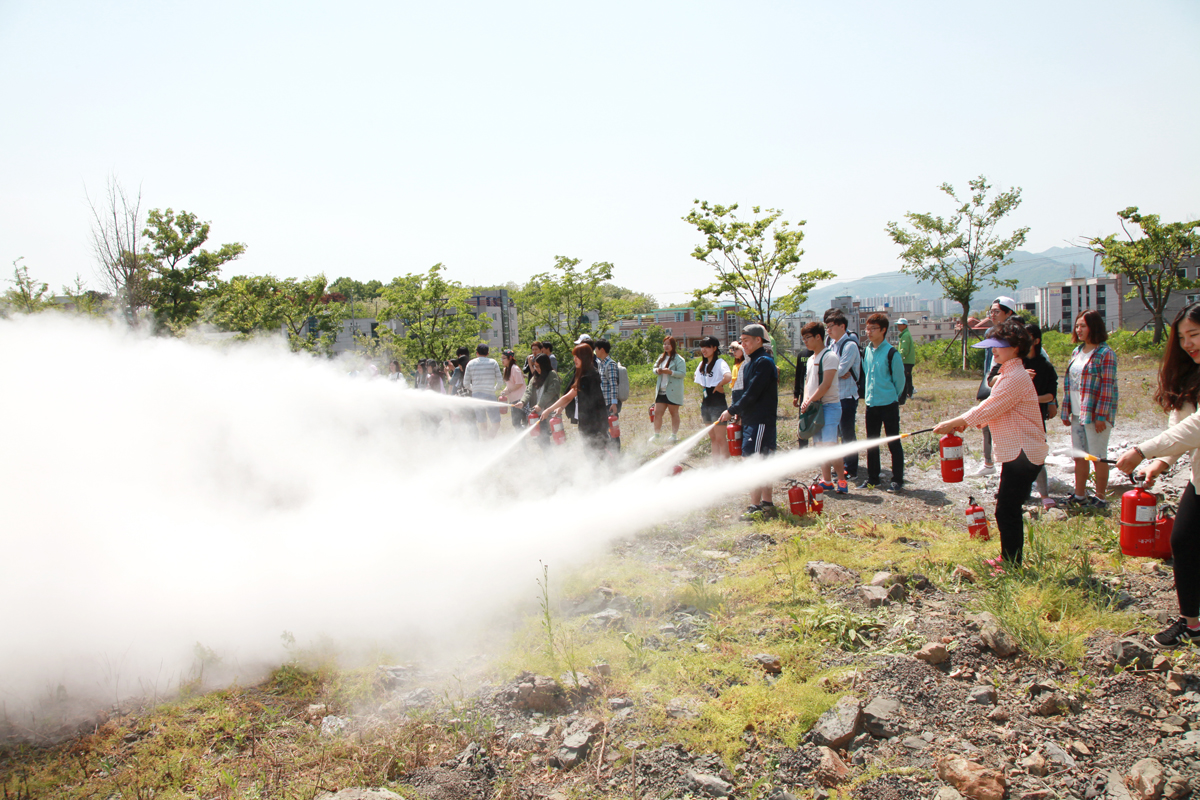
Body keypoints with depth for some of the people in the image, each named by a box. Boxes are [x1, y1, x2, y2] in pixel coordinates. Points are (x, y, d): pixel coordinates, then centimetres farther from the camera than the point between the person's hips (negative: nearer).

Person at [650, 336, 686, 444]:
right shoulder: (661, 357, 15)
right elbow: (654, 367, 20)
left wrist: (670, 372, -24)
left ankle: (674, 435, 12)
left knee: (674, 413, 5)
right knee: (657, 412, 2)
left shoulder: (679, 359, -8)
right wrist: (657, 370, -4)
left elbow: (682, 373, -14)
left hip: (673, 391, -6)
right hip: (661, 391, 6)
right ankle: (656, 435, 9)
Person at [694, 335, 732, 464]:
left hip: (718, 404, -8)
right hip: (705, 404, 8)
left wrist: (718, 386, -19)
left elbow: (728, 377, -33)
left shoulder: (719, 363, -12)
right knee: (712, 438, 12)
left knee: (720, 438, -5)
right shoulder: (702, 365, 13)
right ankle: (715, 465, 17)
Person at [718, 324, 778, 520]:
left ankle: (755, 506, -8)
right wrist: (739, 412, 10)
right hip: (751, 419, 10)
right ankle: (767, 502, 21)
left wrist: (731, 411, -13)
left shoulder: (764, 362, -15)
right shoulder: (750, 363, 16)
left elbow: (752, 393, -19)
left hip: (760, 421, -10)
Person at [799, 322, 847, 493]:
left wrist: (810, 401, -16)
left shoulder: (829, 356, -11)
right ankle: (827, 480, 15)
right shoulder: (811, 359, 16)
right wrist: (806, 400, 1)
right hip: (814, 408, 9)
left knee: (829, 445, -13)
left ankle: (842, 480, -3)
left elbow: (826, 384, -18)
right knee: (819, 446, 9)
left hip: (829, 406, -9)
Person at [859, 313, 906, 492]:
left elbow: (899, 379, -5)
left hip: (889, 404, -6)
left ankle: (897, 480, 9)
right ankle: (872, 478, 23)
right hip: (871, 404, 6)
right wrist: (870, 394, 15)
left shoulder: (891, 353, -11)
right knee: (871, 443, 12)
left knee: (894, 443, 1)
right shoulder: (866, 352, 7)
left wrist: (892, 397, 3)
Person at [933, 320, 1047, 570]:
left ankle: (1012, 565, 3)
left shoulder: (1016, 377, -18)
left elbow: (988, 410, -20)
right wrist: (963, 423, 3)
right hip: (1015, 453, 11)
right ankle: (1008, 557, 29)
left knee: (1007, 511, -6)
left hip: (1024, 454, -11)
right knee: (1006, 508, 18)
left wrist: (952, 424, -14)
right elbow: (990, 409, 17)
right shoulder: (1007, 374, 16)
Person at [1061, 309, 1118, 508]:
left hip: (1096, 414, -7)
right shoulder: (1077, 352, 12)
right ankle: (1079, 495, 23)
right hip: (1077, 414, 7)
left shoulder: (1105, 353, -11)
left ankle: (1100, 498, 14)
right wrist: (1066, 411, 11)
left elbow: (1107, 387, -14)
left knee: (1098, 457, 3)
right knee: (1079, 456, 13)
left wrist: (1101, 416, -18)